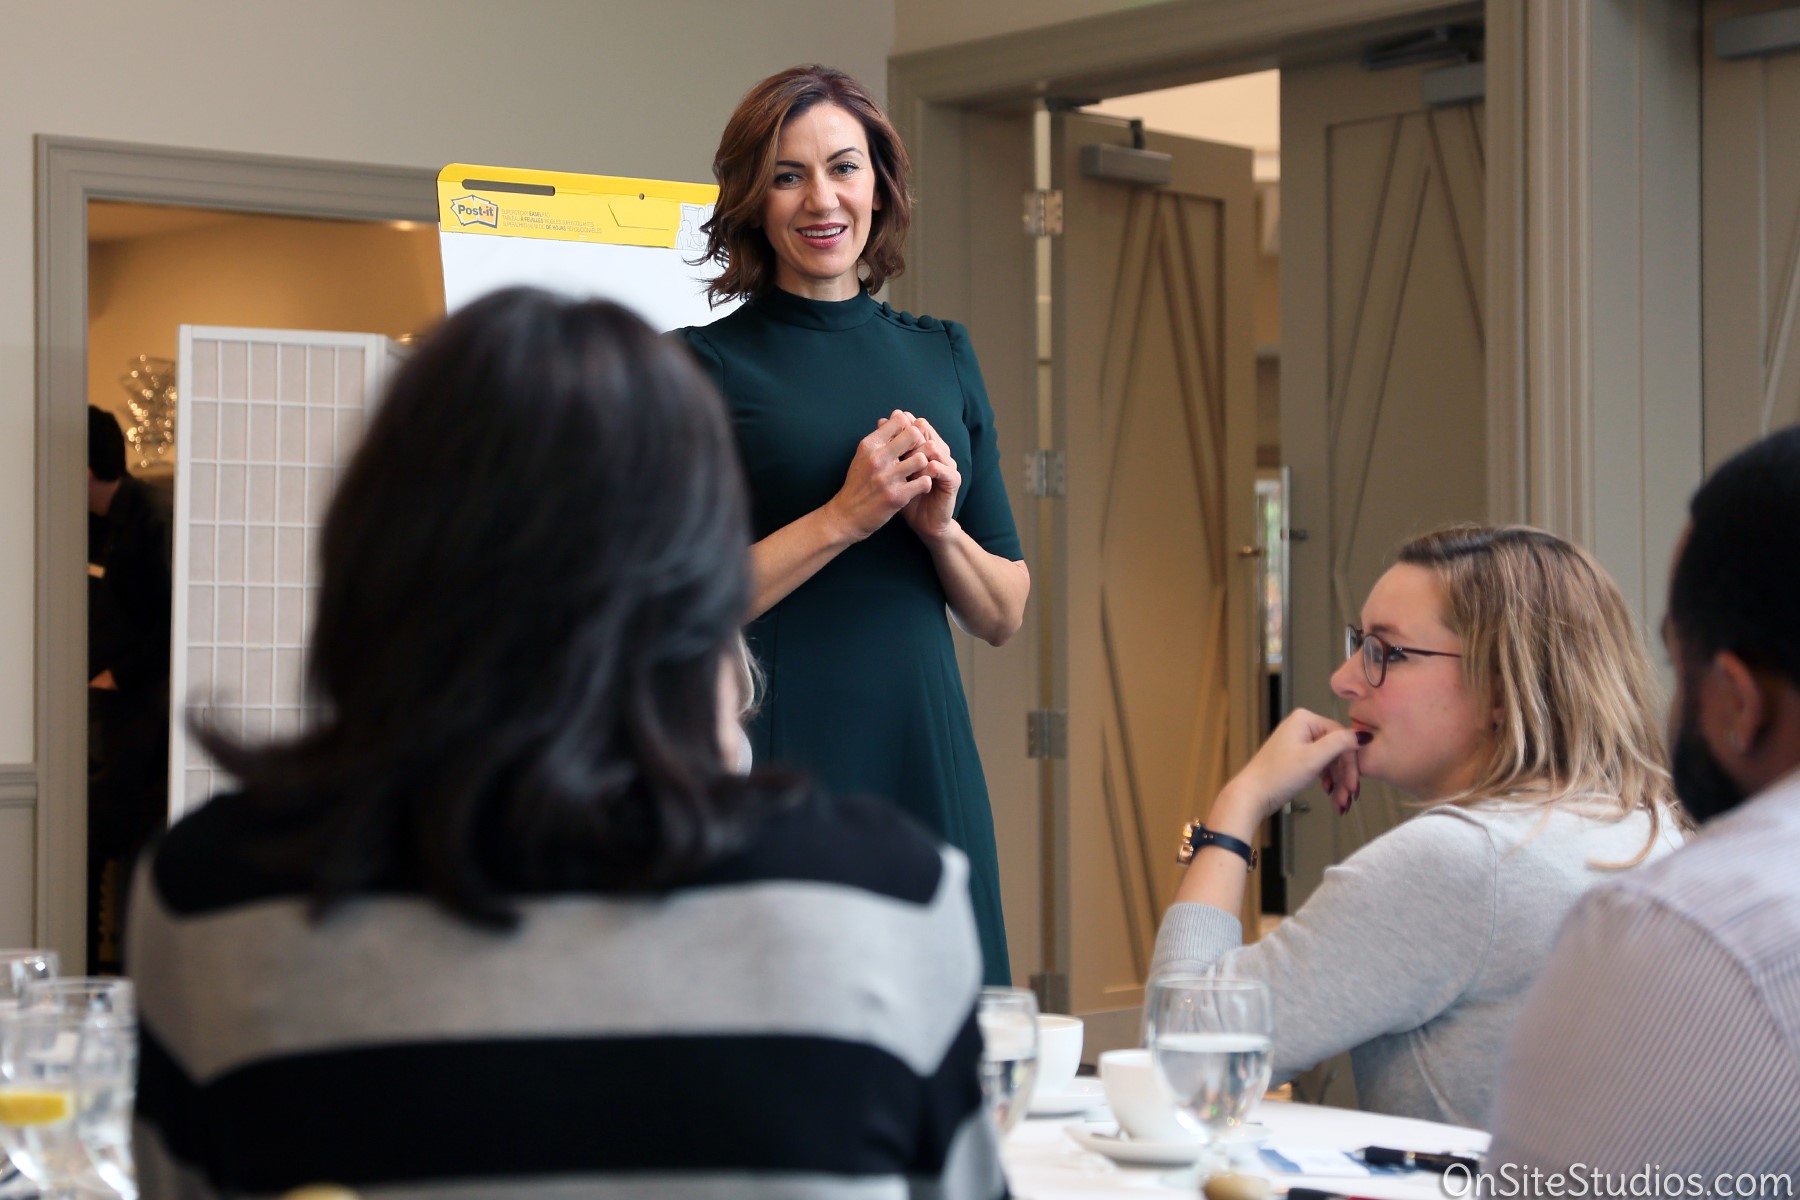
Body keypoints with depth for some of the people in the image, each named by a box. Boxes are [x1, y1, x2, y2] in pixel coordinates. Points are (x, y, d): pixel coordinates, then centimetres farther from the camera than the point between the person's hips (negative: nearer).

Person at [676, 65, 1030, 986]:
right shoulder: (704, 363, -2)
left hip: (927, 769, 4)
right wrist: (845, 515, -14)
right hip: (770, 770, -4)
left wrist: (939, 525, -6)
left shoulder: (943, 356, 12)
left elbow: (1004, 617, 13)